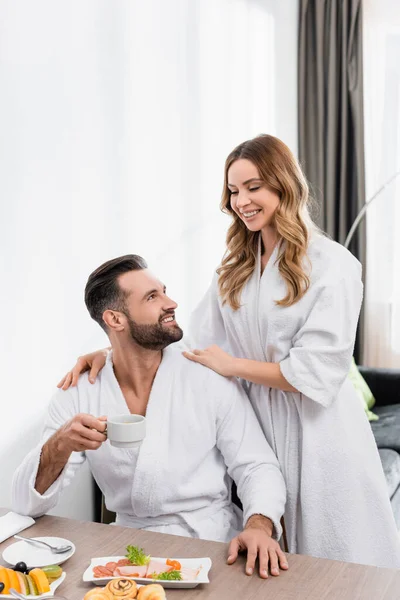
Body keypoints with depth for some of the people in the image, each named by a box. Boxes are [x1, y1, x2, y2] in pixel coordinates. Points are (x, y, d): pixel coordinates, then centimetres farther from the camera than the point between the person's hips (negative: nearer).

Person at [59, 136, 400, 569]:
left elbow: (316, 373, -17)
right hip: (258, 422, 5)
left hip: (317, 432, -5)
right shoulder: (235, 268, 9)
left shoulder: (332, 265, -11)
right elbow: (193, 340, 5)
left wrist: (231, 364, -11)